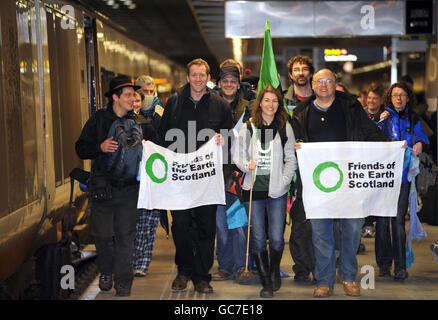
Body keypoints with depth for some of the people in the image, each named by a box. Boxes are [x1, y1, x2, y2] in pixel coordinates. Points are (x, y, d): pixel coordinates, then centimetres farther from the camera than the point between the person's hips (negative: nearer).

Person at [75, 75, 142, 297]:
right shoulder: (99, 120, 3)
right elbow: (81, 149, 3)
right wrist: (100, 147, -14)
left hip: (128, 187, 1)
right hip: (103, 185, -1)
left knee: (125, 235, -3)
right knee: (103, 233, 3)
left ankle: (123, 280, 4)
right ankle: (106, 272, 24)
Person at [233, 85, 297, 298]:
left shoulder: (285, 128, 7)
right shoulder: (247, 128, 7)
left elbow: (291, 159, 8)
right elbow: (237, 157, 9)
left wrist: (284, 181, -4)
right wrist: (247, 165, -11)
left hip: (277, 190, 0)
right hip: (254, 188, 0)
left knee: (276, 237, -3)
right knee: (258, 238, -1)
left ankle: (274, 272, 24)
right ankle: (266, 282, 10)